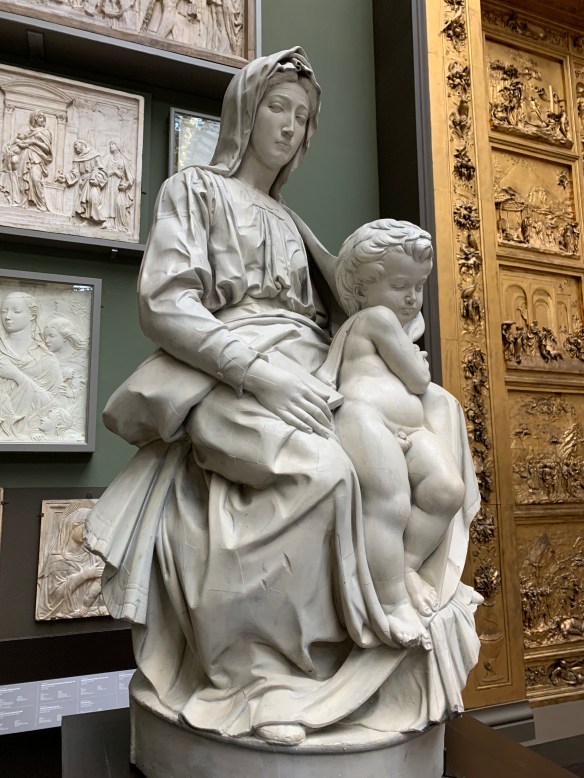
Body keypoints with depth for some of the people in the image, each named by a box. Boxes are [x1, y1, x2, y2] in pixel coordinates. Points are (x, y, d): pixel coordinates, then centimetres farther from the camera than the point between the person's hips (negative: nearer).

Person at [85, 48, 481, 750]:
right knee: (320, 471, -35)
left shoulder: (289, 222, 30)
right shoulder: (194, 189, 10)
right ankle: (261, 669, -21)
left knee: (436, 423, -12)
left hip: (301, 378, 7)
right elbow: (164, 304, -6)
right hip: (226, 378, -6)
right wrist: (259, 369, -20)